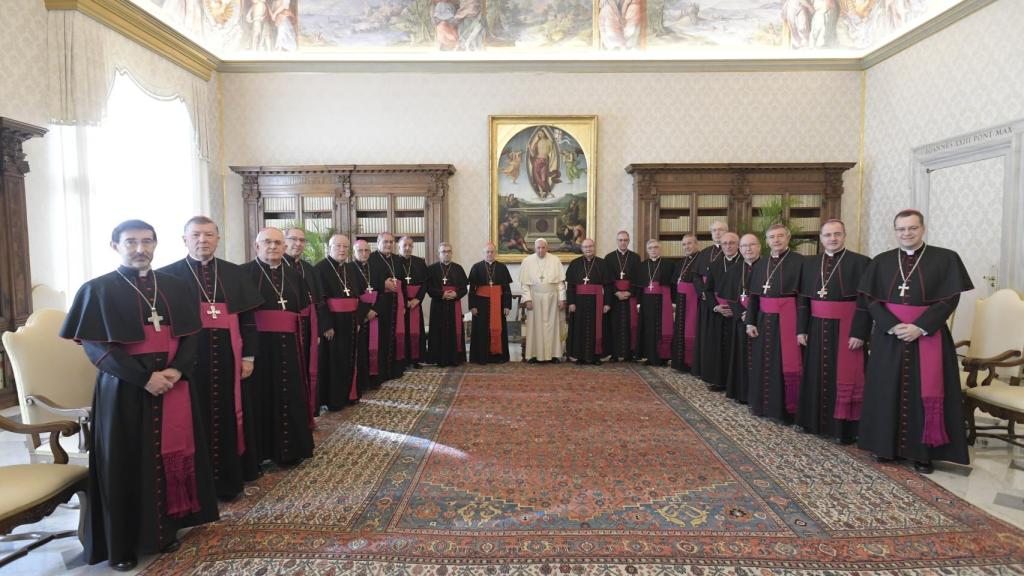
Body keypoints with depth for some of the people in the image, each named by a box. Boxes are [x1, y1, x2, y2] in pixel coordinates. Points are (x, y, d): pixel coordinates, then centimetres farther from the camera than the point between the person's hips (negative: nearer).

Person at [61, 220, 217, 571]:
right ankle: (121, 543, 18)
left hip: (174, 383, 3)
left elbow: (191, 334, 6)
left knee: (171, 456, 8)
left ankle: (166, 528, 24)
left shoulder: (174, 287, 9)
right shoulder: (97, 289, -2)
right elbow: (95, 346, -10)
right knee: (126, 463, 3)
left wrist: (178, 369, -13)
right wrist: (144, 377, -18)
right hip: (124, 389, -3)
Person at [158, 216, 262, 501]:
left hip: (226, 358, 3)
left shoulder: (235, 274, 8)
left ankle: (228, 480, 23)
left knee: (227, 417, 9)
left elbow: (247, 318, 8)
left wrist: (248, 355, 2)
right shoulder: (168, 275, 1)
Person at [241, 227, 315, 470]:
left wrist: (302, 343, 9)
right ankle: (255, 454, 14)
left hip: (288, 347, 5)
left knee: (289, 398, 11)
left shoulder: (294, 276, 14)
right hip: (257, 346, -5)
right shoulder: (245, 273, -3)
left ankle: (289, 450, 24)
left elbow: (303, 312, 16)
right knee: (258, 399, 2)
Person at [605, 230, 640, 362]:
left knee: (630, 324, -1)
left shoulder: (635, 257, 8)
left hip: (631, 295, 1)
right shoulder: (609, 257, 6)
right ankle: (614, 353, 1)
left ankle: (629, 353, 4)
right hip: (613, 295, 0)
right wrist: (616, 293, -11)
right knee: (614, 324, -2)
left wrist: (629, 292, -10)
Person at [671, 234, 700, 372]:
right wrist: (675, 300, 13)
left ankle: (691, 362, 5)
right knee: (680, 330, 11)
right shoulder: (681, 262, 16)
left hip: (693, 299, -8)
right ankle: (680, 361, 20)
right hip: (681, 300, 8)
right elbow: (674, 282, 18)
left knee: (690, 330, -4)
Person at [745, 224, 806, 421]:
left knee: (787, 363, -1)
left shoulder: (799, 261, -5)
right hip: (764, 319, 5)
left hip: (788, 318, -5)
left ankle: (787, 408, 10)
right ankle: (764, 403, 25)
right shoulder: (761, 264, 11)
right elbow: (753, 295, 12)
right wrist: (750, 321, 5)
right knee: (764, 362, 11)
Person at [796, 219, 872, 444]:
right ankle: (815, 421, 24)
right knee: (816, 376, 11)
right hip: (817, 329, 4)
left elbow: (865, 301, -10)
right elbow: (803, 299, 8)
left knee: (845, 379, 1)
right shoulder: (810, 263, 8)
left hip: (846, 330, -4)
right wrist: (801, 329, 1)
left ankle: (844, 428, 12)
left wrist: (859, 333, -15)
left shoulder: (860, 262, -5)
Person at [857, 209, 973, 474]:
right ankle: (886, 446, 17)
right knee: (888, 391, 6)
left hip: (928, 336, -2)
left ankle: (922, 452, 12)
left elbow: (950, 299, -6)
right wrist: (891, 326, -14)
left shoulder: (945, 259, 0)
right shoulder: (881, 261, 6)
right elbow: (871, 300, 1)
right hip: (888, 337, 2)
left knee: (925, 393, 1)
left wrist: (920, 327, -17)